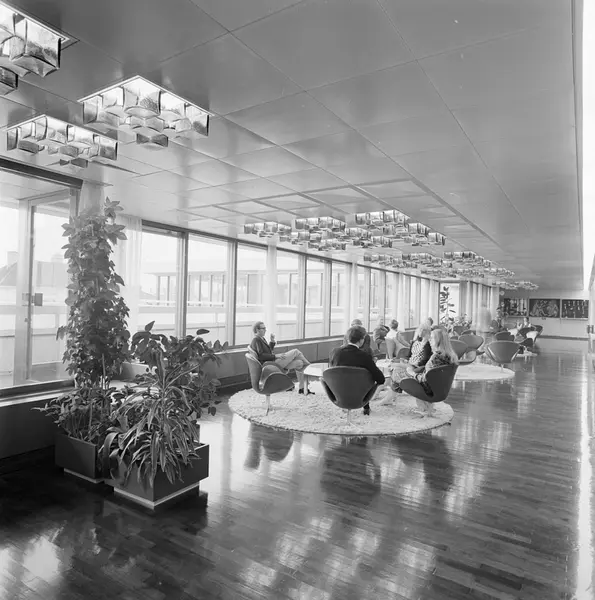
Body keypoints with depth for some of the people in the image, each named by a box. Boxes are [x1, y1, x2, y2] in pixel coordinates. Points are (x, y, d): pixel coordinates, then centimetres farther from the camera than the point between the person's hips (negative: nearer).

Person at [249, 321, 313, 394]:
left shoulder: (261, 338, 18)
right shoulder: (256, 340, -12)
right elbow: (260, 356, -21)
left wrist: (272, 341, 9)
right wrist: (275, 356, -21)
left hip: (274, 361, 10)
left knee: (299, 363, 1)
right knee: (295, 351, -10)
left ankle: (302, 388, 3)